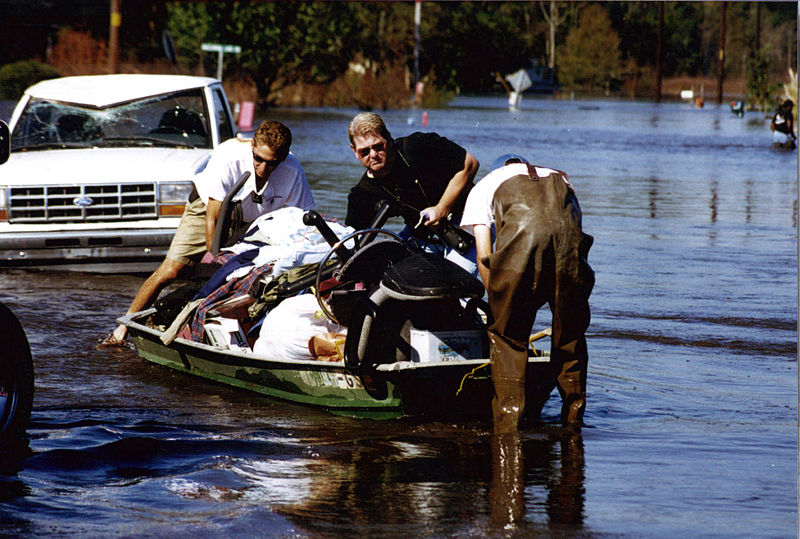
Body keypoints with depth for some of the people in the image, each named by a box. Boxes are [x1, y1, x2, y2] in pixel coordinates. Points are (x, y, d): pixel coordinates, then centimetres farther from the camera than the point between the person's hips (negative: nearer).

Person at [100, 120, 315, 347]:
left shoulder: (292, 172, -30)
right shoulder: (228, 159, -36)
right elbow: (212, 220, -29)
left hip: (256, 222, 3)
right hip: (210, 206, -3)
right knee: (169, 272, -11)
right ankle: (123, 329, 1)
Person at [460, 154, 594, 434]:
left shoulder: (485, 186, 34)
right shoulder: (561, 178, 43)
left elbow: (483, 254, 23)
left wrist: (498, 301, 32)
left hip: (521, 233, -2)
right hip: (567, 230, 3)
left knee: (507, 333, 10)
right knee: (570, 332, 18)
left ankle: (507, 426, 5)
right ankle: (573, 420, 23)